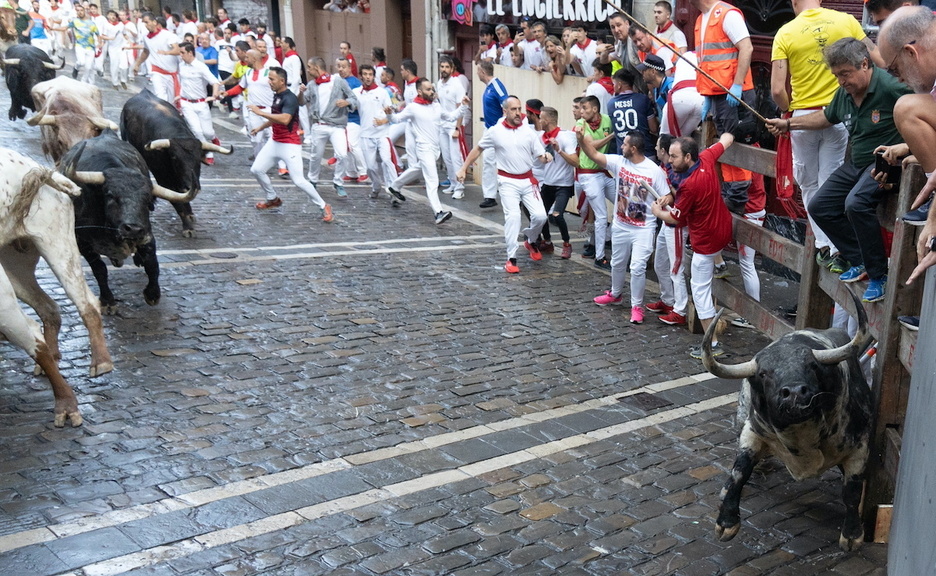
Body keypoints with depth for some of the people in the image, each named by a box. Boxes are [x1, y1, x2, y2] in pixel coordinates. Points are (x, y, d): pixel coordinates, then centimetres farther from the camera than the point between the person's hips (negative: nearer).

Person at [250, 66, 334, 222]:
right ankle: (273, 199, 30)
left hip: (290, 145, -9)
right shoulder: (276, 95, 8)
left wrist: (260, 112, -33)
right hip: (274, 142, 9)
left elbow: (284, 119, -37)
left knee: (298, 180, -12)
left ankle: (324, 207, 1)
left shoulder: (290, 98, -19)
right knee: (256, 170, 10)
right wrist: (261, 127, 31)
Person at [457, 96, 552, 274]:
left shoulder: (529, 132, 0)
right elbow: (478, 149, 9)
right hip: (508, 181, -2)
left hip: (527, 180, 2)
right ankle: (511, 258, -4)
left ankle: (530, 242, 27)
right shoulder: (495, 131, -3)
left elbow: (540, 156, 3)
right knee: (513, 216, -14)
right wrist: (463, 168, 7)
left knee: (540, 216, -6)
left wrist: (546, 157, -20)